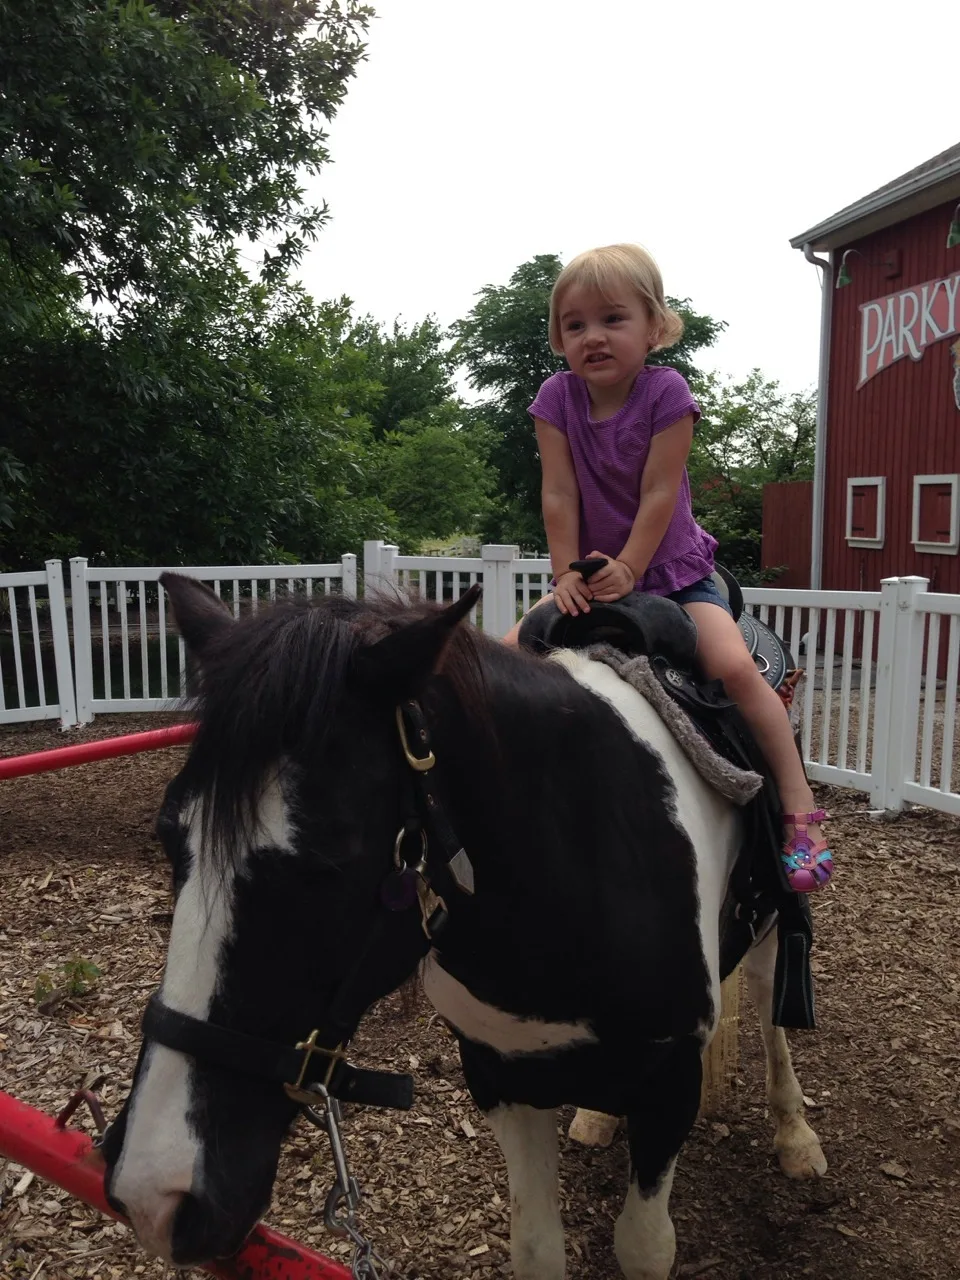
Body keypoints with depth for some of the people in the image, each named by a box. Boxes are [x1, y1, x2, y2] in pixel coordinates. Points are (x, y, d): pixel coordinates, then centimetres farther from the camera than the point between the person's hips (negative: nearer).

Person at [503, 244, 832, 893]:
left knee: (733, 664, -24)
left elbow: (658, 494, -17)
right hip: (593, 573, 4)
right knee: (509, 653, -9)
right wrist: (568, 574, -14)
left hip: (674, 567, -3)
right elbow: (559, 494, -9)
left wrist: (627, 571, -22)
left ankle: (800, 807, -13)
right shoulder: (557, 398, -6)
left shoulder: (666, 391, -14)